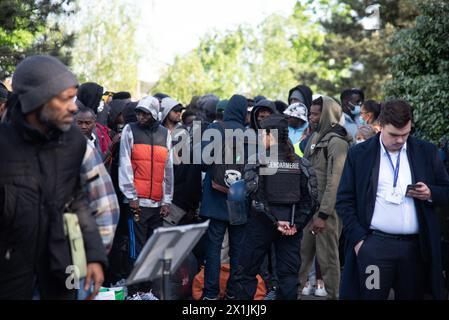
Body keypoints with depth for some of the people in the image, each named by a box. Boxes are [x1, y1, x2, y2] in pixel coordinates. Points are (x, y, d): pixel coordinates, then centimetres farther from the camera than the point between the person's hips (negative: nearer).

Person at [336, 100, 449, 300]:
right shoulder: (359, 154, 5)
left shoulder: (426, 152, 10)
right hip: (374, 245, -2)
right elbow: (344, 200, 5)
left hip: (416, 246, 2)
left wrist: (430, 194, -7)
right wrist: (358, 238, -4)